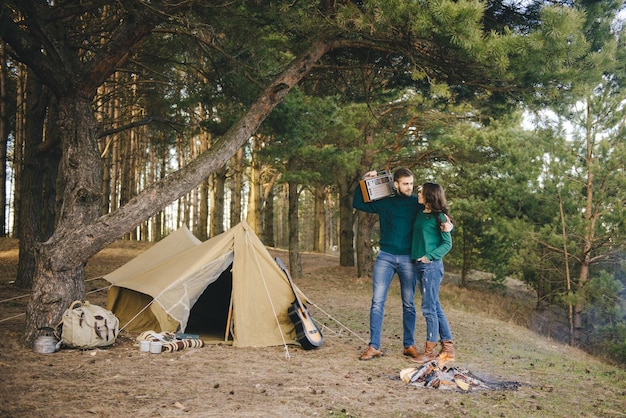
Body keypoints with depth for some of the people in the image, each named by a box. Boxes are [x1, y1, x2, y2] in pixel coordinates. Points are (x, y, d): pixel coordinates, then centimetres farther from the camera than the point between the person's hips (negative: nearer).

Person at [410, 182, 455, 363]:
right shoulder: (420, 212, 10)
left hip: (432, 265, -8)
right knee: (435, 307, 11)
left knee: (429, 308, -4)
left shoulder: (439, 216, -9)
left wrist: (429, 257, -17)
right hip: (420, 265, 8)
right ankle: (448, 348, 19)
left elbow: (447, 244, -10)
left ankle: (430, 351, 4)